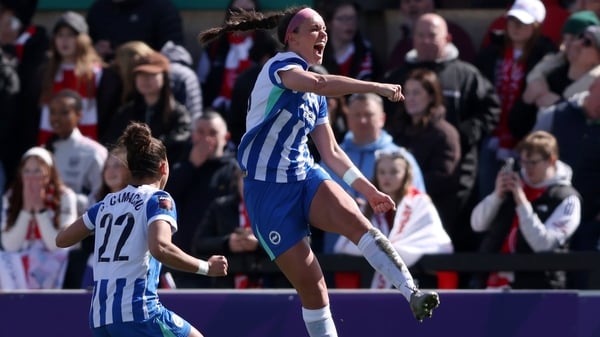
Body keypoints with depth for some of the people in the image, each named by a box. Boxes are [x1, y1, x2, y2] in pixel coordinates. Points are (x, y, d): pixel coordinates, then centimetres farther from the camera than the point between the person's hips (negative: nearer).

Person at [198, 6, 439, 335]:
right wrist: (376, 87, -32)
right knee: (311, 286, -7)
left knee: (357, 222, -26)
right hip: (268, 189, -5)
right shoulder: (280, 65, -8)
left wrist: (368, 189, 15)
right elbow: (319, 82, -31)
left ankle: (413, 295, -40)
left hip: (306, 178, 5)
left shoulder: (316, 98, 15)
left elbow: (332, 153, 22)